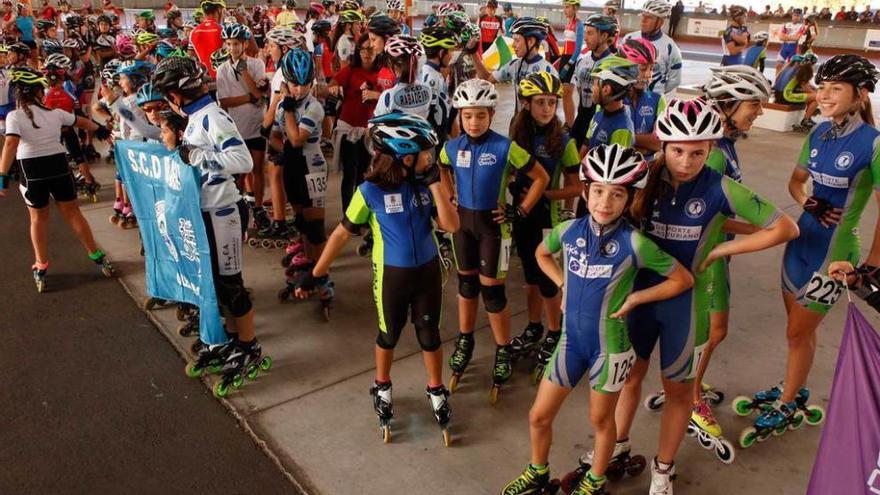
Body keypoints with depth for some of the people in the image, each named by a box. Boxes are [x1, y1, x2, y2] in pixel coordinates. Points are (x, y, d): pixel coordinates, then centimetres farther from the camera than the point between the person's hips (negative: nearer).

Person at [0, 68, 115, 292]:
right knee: (73, 213, 13)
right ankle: (97, 257, 18)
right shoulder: (55, 113, 0)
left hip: (32, 170, -2)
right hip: (59, 166, 2)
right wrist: (101, 130, 36)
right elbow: (82, 122, 17)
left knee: (39, 219, 13)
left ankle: (41, 269, 19)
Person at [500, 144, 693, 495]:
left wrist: (635, 298, -12)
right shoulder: (569, 230, -8)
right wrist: (564, 285, 2)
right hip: (571, 340, 4)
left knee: (601, 420, 17)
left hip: (609, 346, -3)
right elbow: (542, 254, 14)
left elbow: (683, 280, -9)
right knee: (539, 416, 13)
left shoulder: (634, 242, -19)